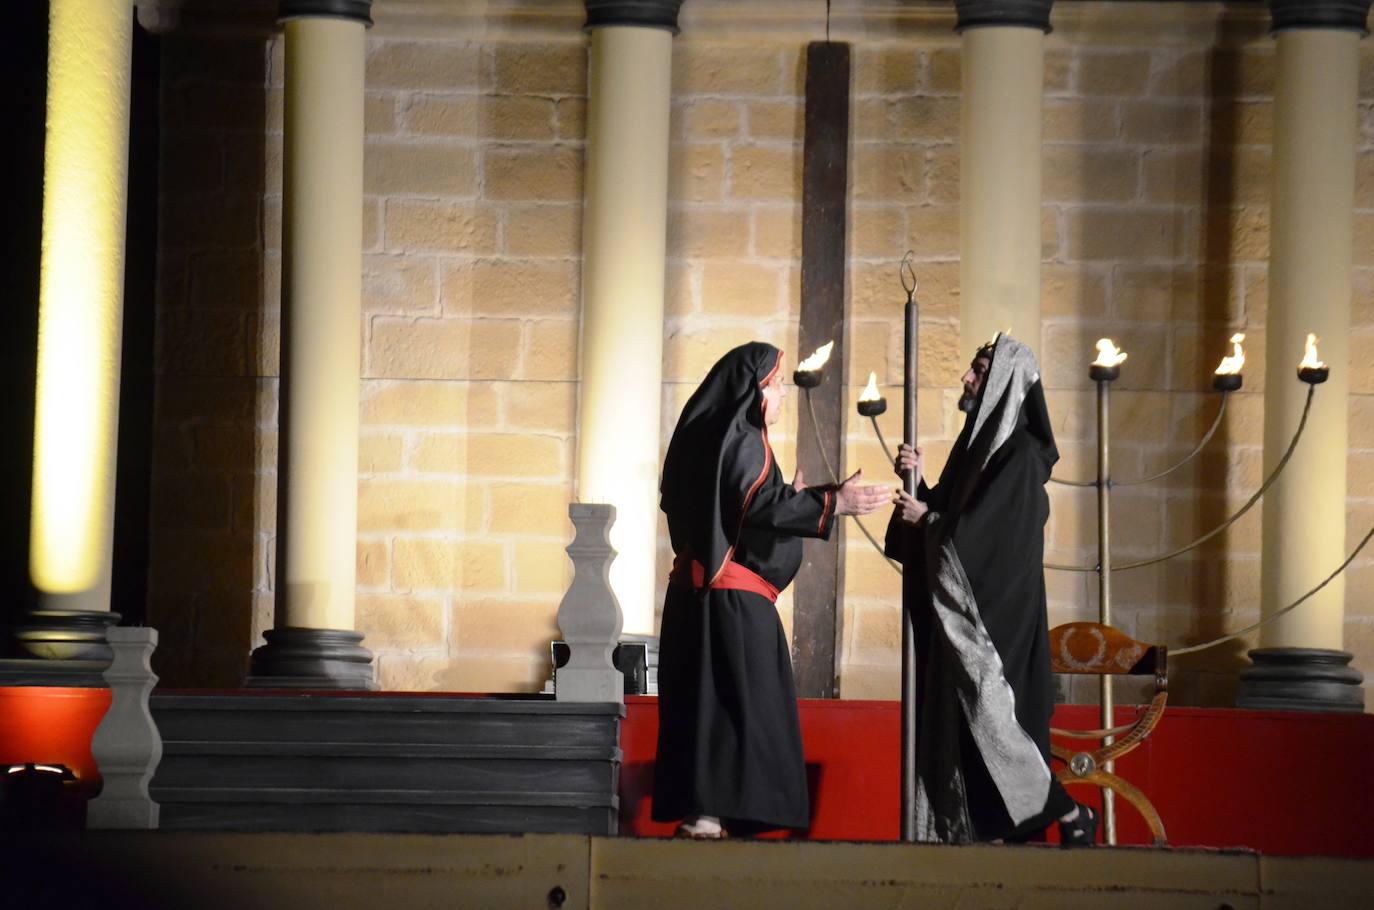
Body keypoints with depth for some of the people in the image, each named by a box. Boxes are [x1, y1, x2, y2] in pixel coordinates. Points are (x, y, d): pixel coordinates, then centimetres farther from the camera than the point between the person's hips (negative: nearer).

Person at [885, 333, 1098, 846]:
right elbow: (944, 521, 17)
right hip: (960, 618, 9)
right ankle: (985, 833, 8)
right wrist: (918, 482, 1)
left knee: (989, 725, -8)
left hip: (995, 620, -9)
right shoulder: (977, 443, 14)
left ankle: (1071, 816, 3)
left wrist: (927, 519, -9)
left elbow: (982, 536, -21)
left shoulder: (1020, 456, -13)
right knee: (956, 727, 6)